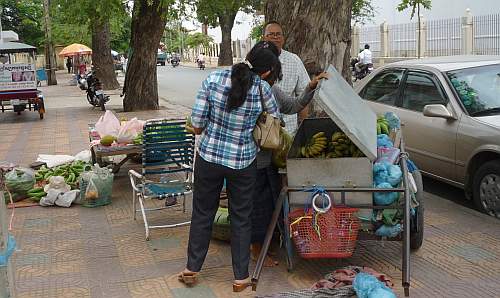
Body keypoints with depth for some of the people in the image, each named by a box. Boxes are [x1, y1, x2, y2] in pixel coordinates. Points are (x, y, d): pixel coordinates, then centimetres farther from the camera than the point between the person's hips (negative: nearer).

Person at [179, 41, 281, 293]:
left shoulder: (213, 78, -9)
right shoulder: (262, 88, -12)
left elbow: (196, 123, -8)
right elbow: (275, 118, 5)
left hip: (208, 156, 2)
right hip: (243, 162, -1)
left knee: (202, 213, 17)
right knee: (241, 218, 14)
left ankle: (192, 269, 29)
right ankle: (240, 277, 23)